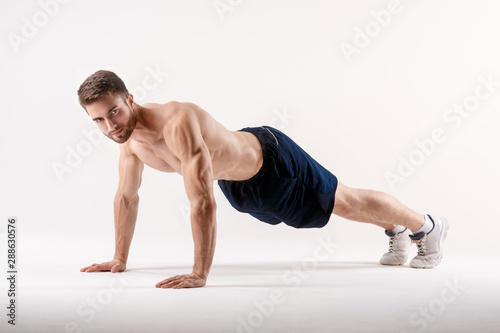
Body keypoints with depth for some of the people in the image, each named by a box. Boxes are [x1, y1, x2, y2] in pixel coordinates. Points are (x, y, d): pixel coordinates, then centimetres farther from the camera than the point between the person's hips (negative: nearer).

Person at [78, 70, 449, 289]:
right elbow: (127, 198, 1)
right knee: (334, 202, 27)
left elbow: (203, 201, -46)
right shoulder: (130, 138, -14)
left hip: (272, 162, -8)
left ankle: (427, 224, 38)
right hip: (239, 185, 8)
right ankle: (395, 230, 54)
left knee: (345, 201, 11)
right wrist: (119, 259, 3)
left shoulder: (178, 123, -42)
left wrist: (199, 274, -44)